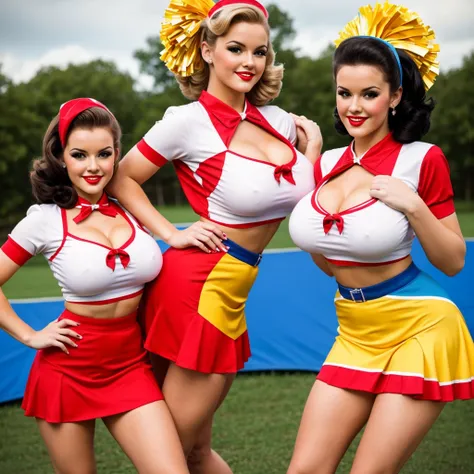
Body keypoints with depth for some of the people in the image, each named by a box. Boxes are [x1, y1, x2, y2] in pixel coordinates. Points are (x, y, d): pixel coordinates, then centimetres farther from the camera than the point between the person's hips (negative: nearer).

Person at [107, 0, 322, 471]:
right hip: (199, 286, -5)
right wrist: (173, 234, -6)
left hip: (230, 293, 5)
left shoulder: (277, 120, 9)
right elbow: (122, 180, 0)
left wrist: (313, 144, 4)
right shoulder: (190, 120, -9)